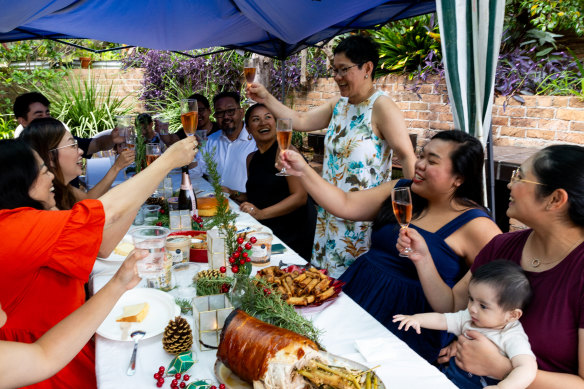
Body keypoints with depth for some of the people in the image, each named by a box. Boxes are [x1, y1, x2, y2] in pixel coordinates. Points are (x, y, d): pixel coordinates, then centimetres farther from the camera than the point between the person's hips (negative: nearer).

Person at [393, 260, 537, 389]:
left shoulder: (513, 338, -20)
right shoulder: (468, 317, 1)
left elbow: (527, 368, -33)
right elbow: (441, 320, 5)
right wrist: (417, 318, -13)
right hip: (450, 374, 6)